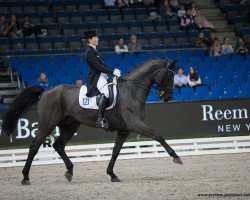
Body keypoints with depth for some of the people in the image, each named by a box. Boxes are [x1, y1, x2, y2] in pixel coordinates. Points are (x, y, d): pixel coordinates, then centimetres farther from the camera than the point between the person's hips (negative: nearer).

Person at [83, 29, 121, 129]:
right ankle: (100, 119, -38)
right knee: (106, 92, -33)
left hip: (102, 77, 11)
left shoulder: (94, 51, 20)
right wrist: (112, 72, -18)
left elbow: (102, 65, 24)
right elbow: (98, 66, -19)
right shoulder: (90, 51, -11)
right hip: (96, 78, -11)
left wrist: (113, 70, 11)